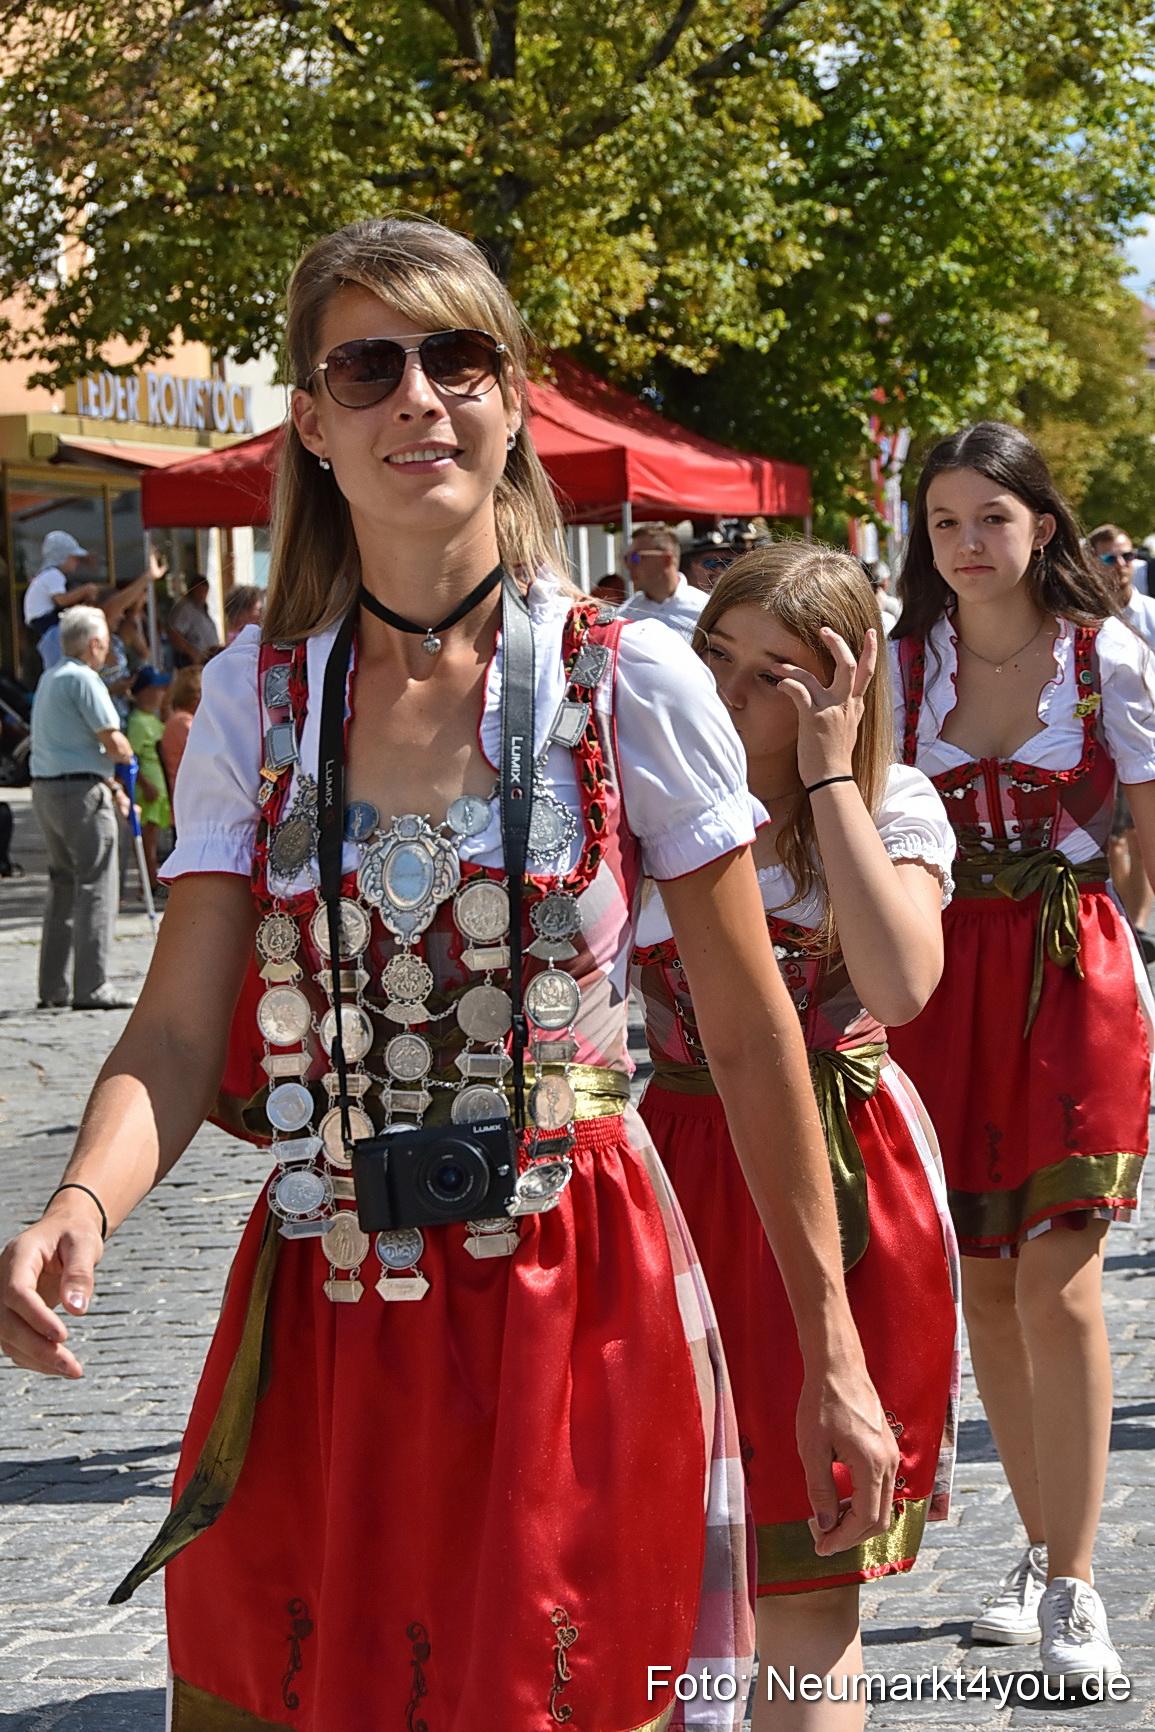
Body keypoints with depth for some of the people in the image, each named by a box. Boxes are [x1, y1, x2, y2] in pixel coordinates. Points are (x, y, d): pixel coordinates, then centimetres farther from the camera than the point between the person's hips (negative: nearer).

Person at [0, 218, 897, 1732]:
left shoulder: (630, 686, -5)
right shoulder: (256, 697, 2)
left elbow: (753, 1036, -1)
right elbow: (181, 1034, -2)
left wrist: (832, 1356, -1)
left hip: (577, 1310, -2)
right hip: (324, 1317, 3)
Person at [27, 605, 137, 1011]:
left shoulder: (49, 679, 17)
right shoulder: (83, 679, -13)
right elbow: (113, 744, -16)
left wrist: (111, 786, 21)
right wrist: (126, 755, 6)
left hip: (45, 789, 9)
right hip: (80, 792, -9)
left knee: (64, 887, 14)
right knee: (95, 889, -6)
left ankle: (53, 986, 15)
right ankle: (91, 987, -9)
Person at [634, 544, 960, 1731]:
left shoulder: (890, 808, 0)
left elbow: (901, 983, -21)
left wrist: (828, 776, -17)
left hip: (841, 1183, -2)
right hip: (680, 1174, 2)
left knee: (804, 1566, 2)